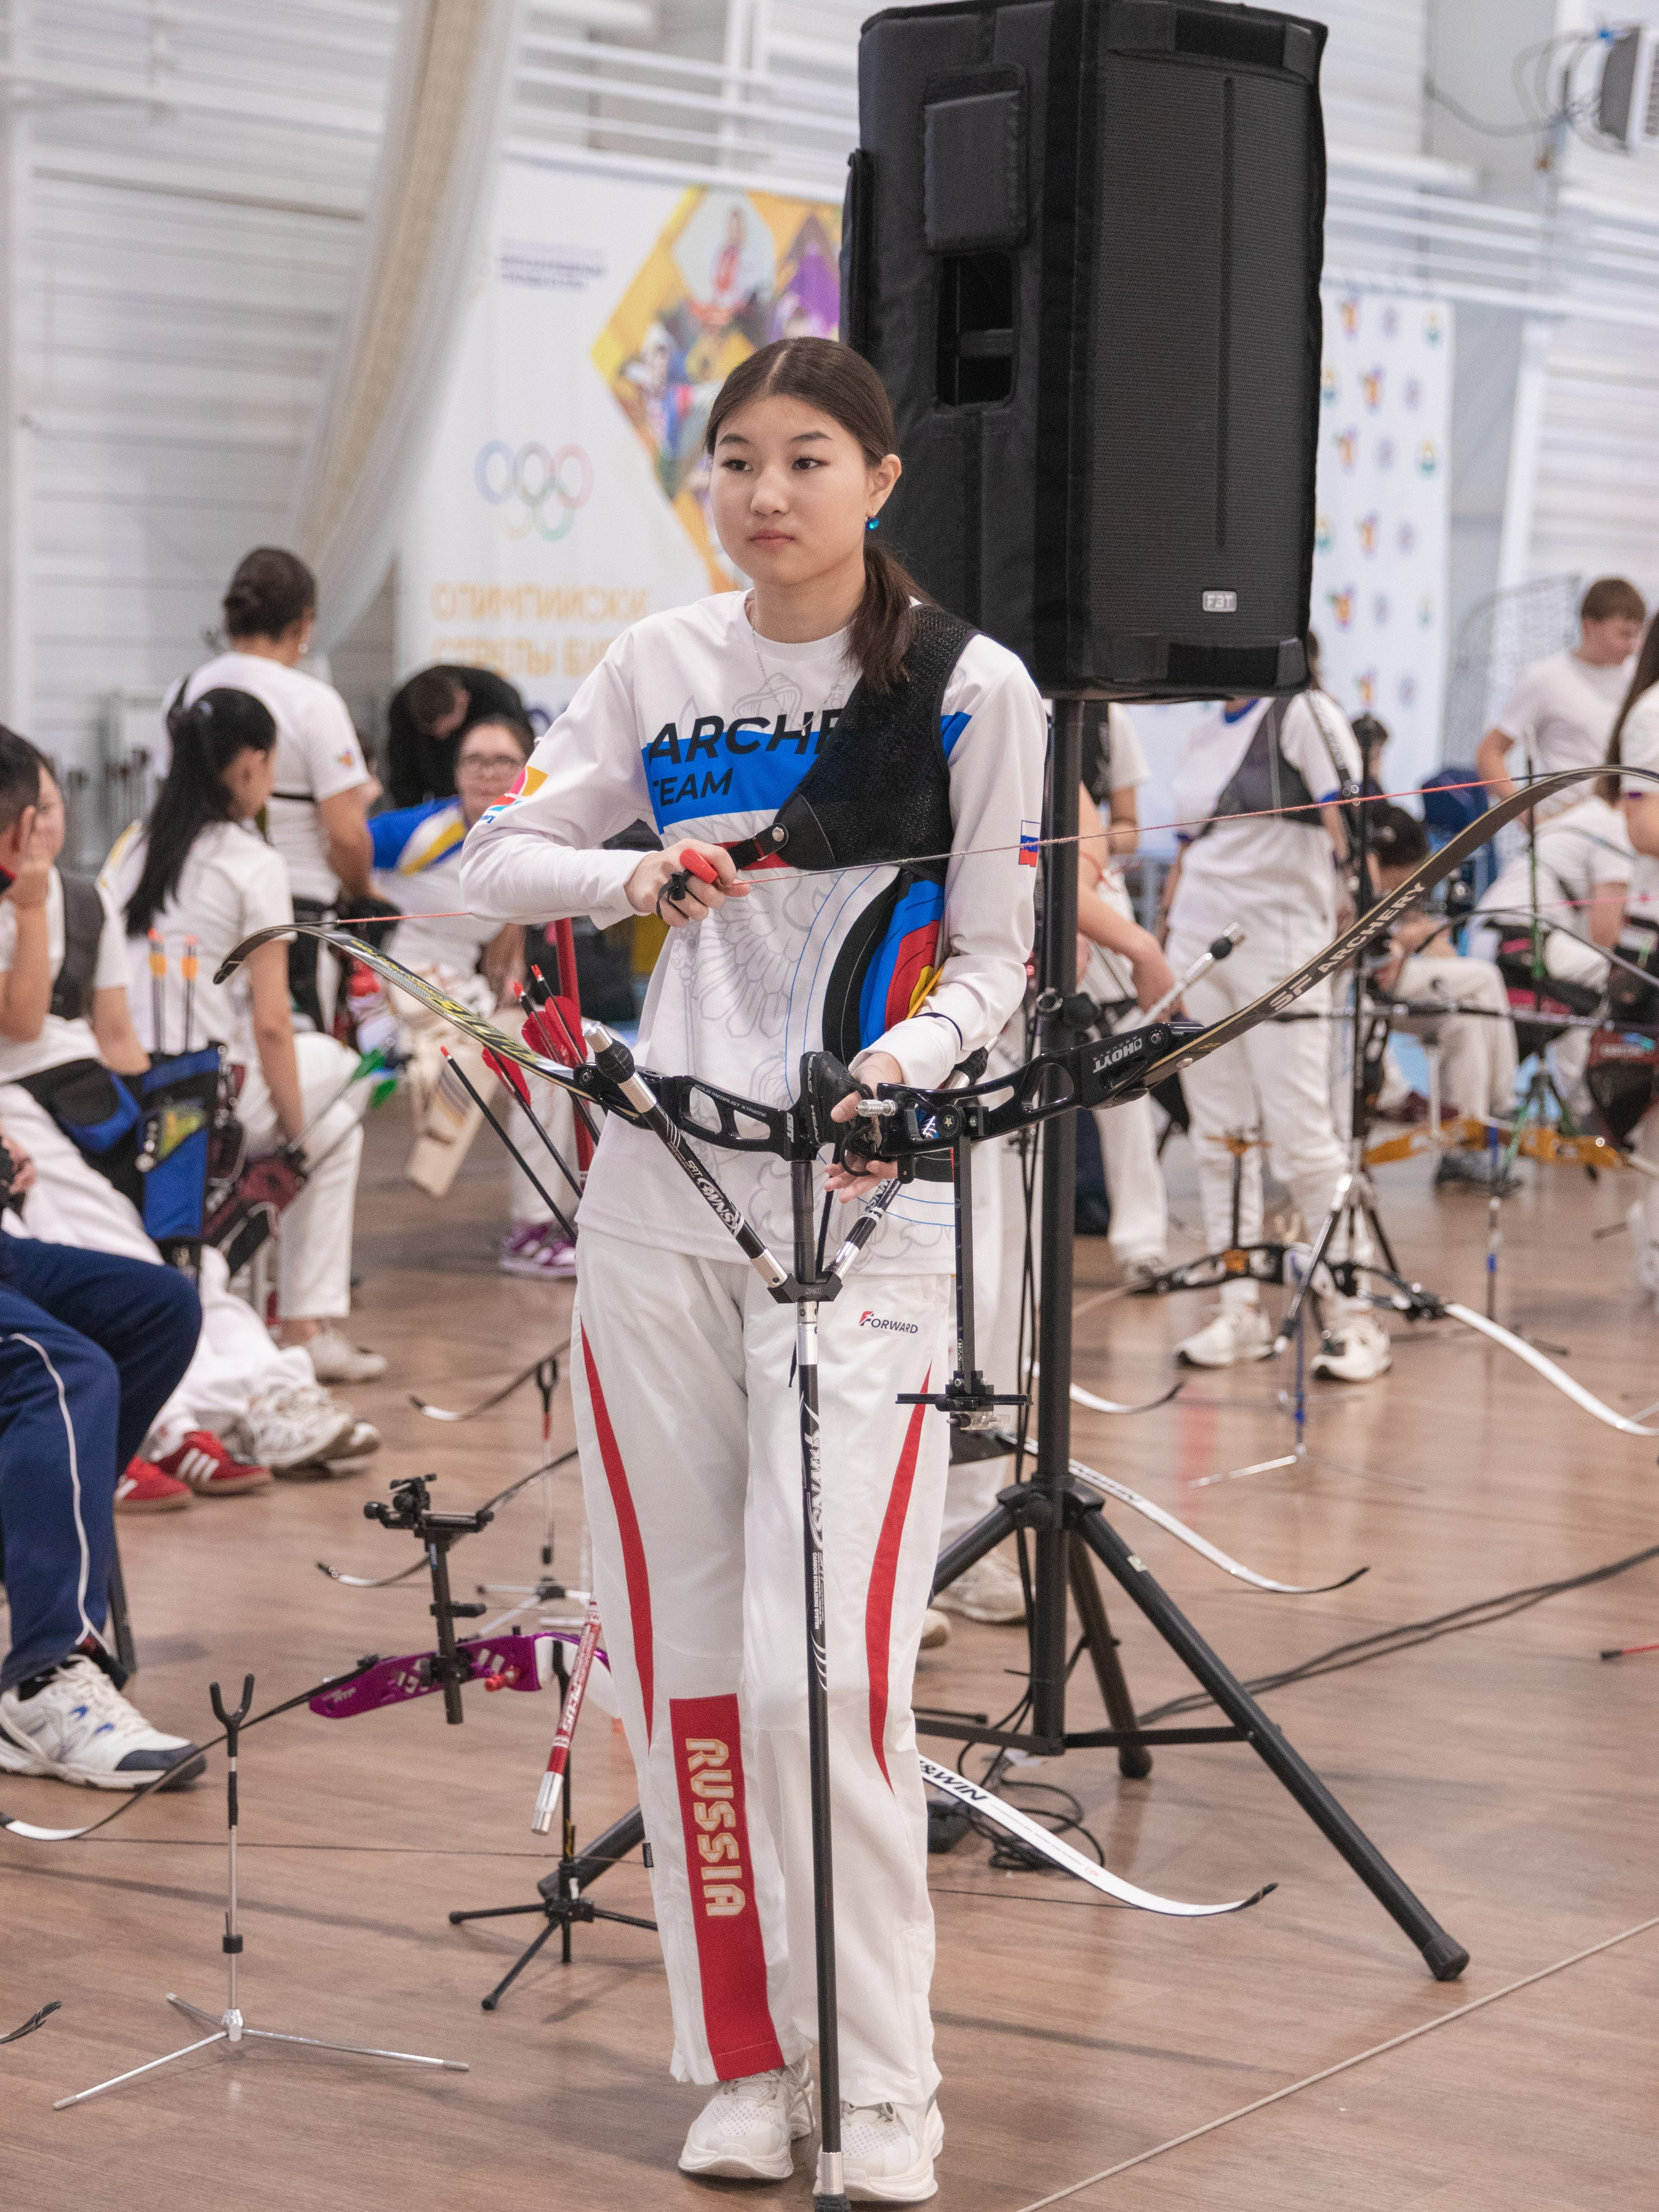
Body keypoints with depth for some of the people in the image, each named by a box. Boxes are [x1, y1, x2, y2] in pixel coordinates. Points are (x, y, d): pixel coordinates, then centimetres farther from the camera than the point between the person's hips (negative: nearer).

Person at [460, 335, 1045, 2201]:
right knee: (683, 1658, 6)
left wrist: (905, 1061, -18)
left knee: (822, 1675, -13)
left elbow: (995, 956, 2)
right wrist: (632, 877, -10)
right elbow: (494, 858, 11)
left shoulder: (971, 688, -1)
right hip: (659, 1189, 4)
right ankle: (741, 2059, 20)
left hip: (863, 1199, -4)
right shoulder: (661, 666, 8)